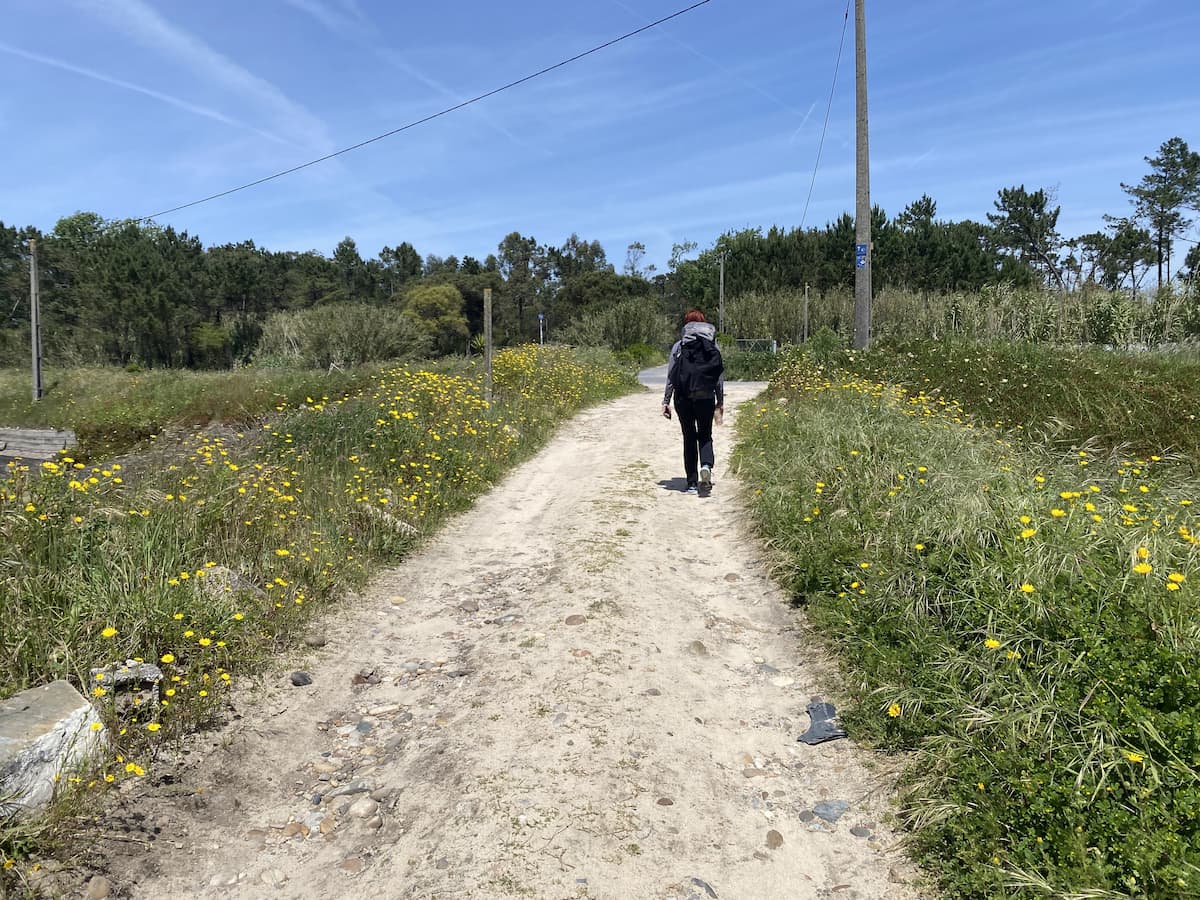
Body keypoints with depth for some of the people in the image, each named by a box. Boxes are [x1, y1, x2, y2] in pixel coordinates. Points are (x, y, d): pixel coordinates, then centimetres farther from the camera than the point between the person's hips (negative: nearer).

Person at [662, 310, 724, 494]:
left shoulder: (678, 346, 3)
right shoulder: (712, 346, 5)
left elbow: (671, 375, 1)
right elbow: (719, 375, 4)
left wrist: (666, 401, 5)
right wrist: (720, 401, 11)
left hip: (683, 396, 0)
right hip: (705, 396, 0)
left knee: (689, 437, 9)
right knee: (705, 435, 13)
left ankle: (692, 483, 8)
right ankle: (706, 465, -18)